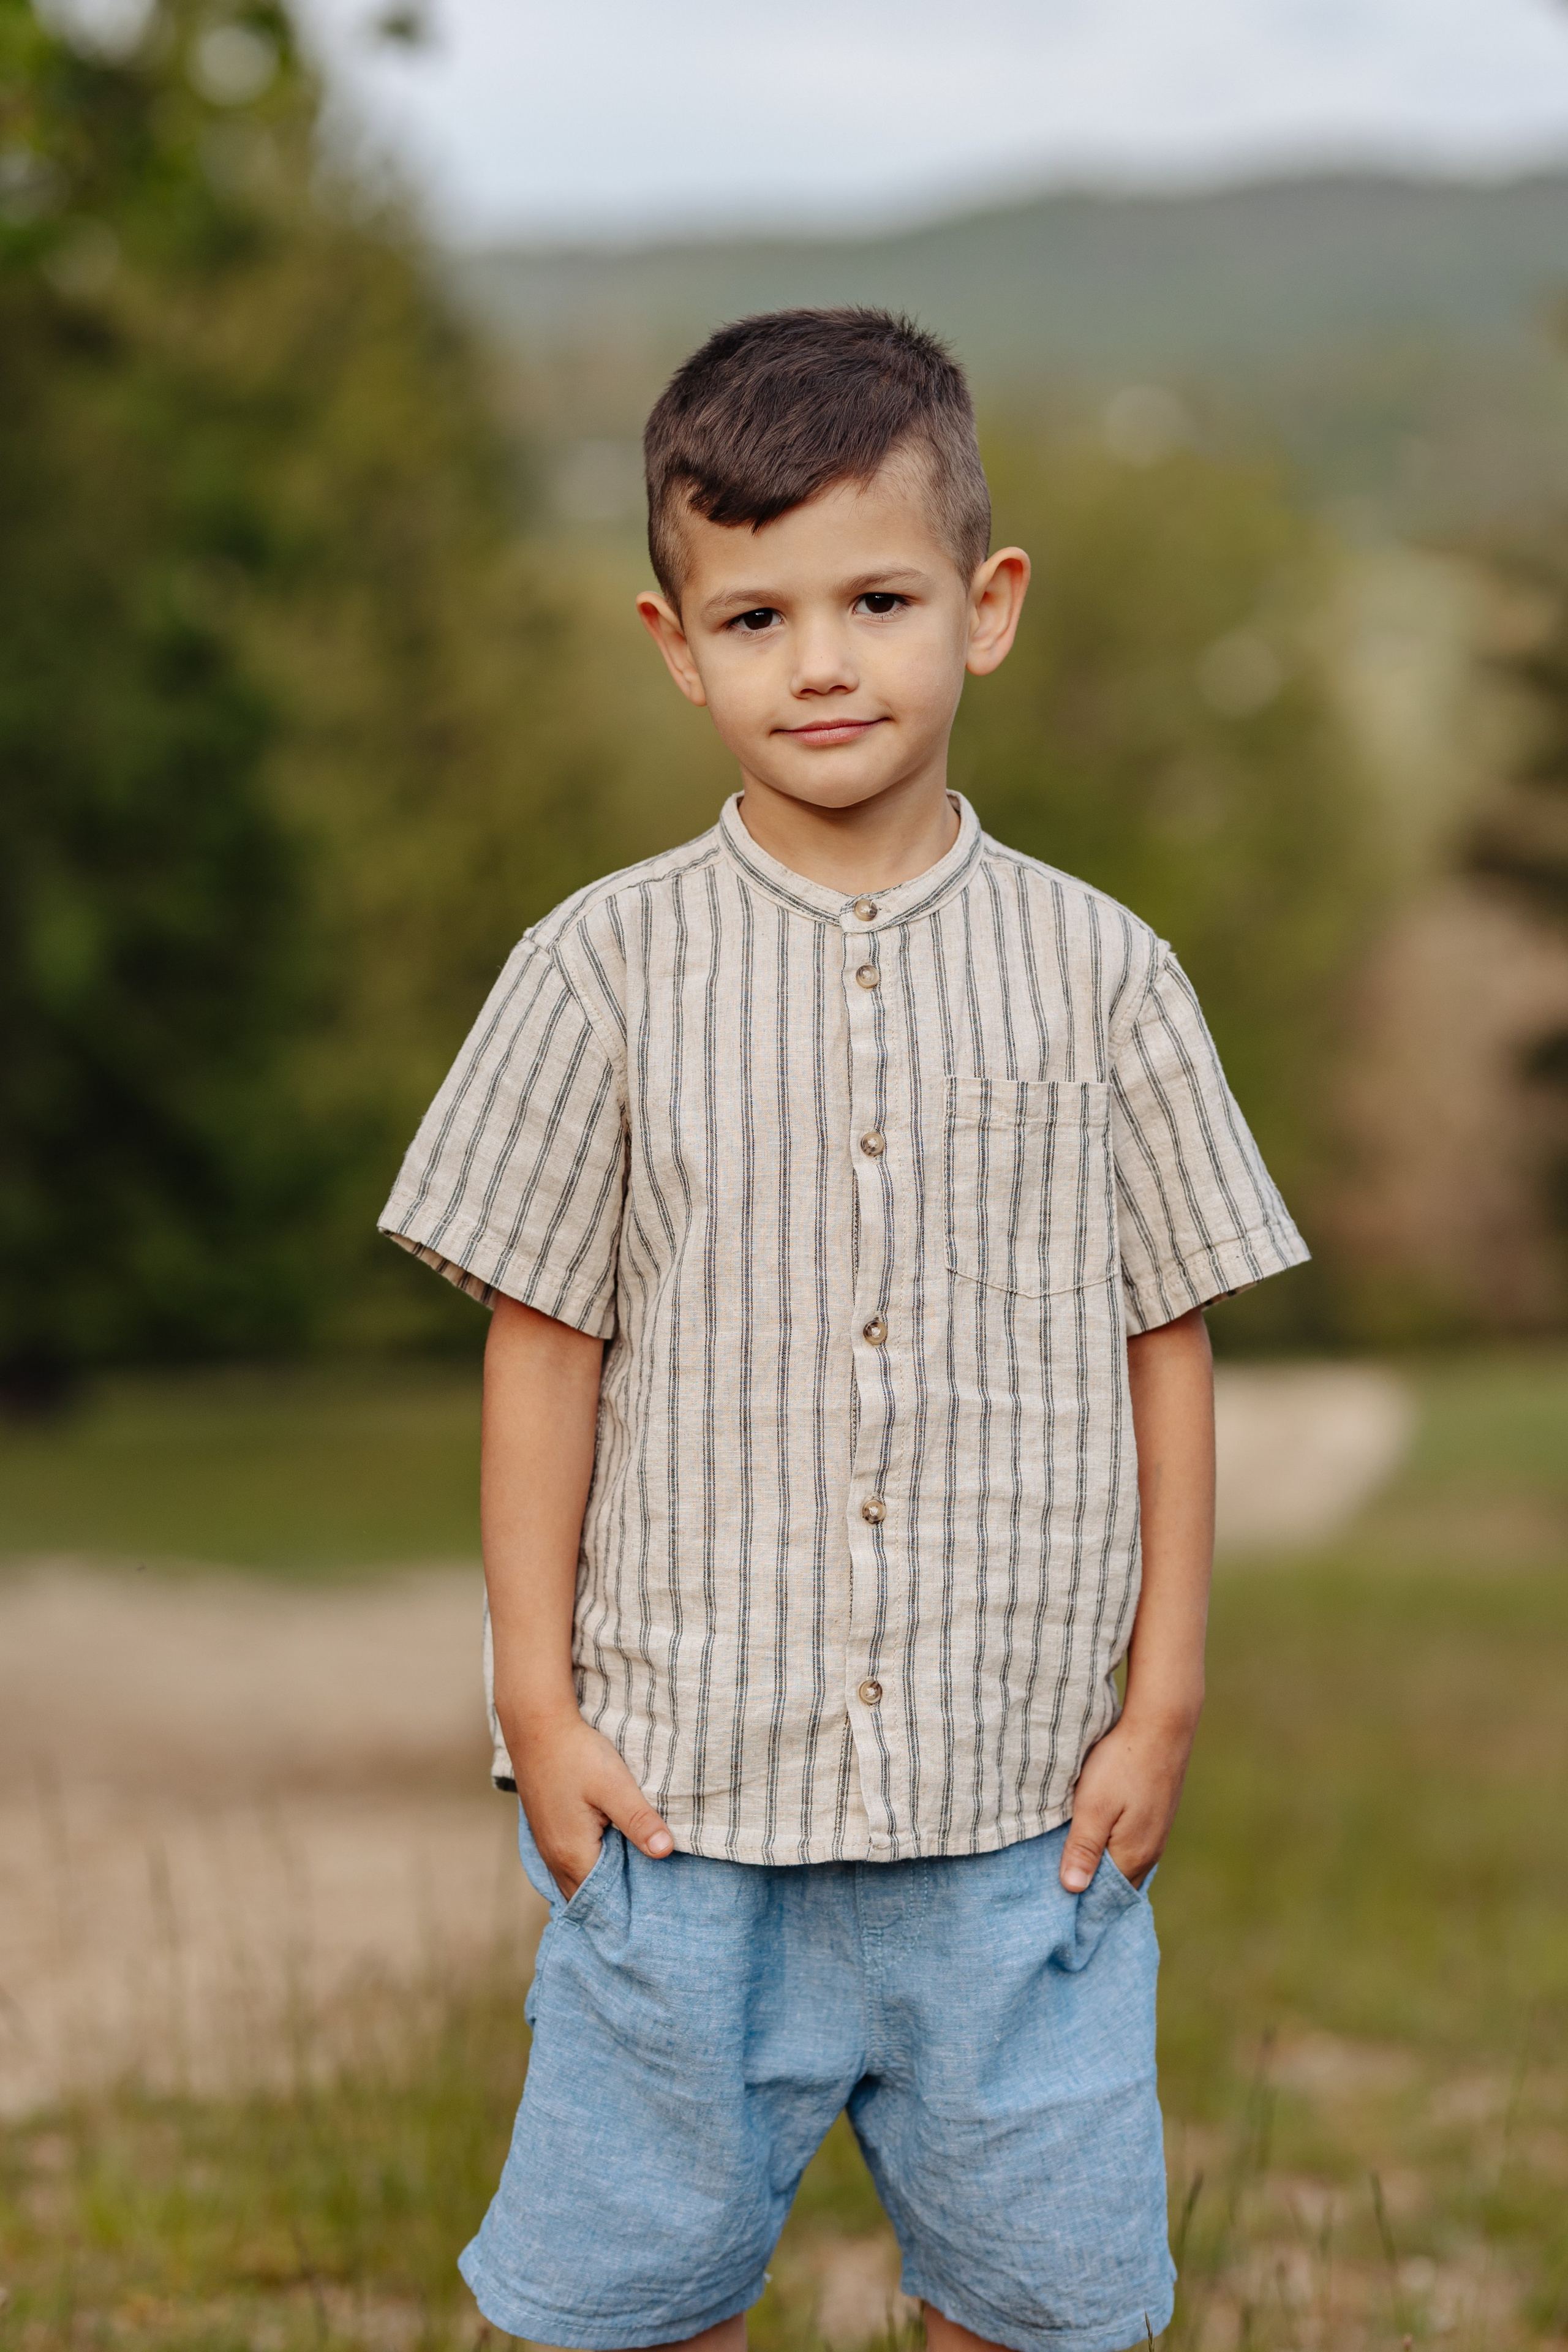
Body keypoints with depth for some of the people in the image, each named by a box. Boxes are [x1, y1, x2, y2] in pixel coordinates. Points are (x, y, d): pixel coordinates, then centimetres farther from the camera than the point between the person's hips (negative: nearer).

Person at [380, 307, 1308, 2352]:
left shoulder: (1099, 976, 0)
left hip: (1023, 1803, 1)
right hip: (683, 1793, -1)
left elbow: (1167, 1344, 4)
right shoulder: (607, 972, -3)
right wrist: (540, 1702, -2)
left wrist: (1163, 1702, 2)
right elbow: (544, 1347, 0)